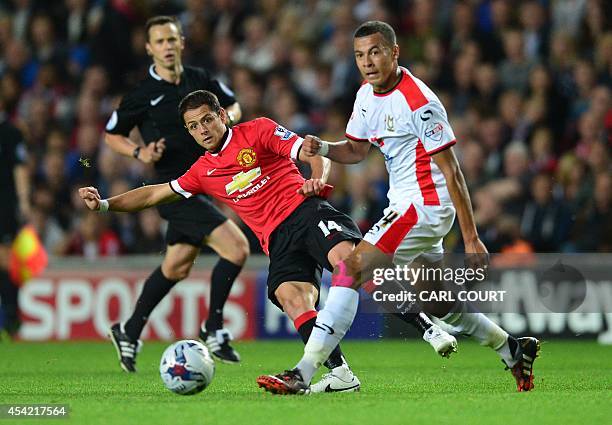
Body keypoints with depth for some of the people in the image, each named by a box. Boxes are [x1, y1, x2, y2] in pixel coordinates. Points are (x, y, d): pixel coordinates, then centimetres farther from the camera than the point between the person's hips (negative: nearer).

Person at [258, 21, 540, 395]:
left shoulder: (419, 102, -18)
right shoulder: (367, 94, 7)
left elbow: (451, 172, -17)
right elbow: (357, 150, 20)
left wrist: (471, 238, -17)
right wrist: (321, 148, -3)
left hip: (423, 206, -10)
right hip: (405, 205, 10)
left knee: (349, 272, -17)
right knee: (438, 305, 19)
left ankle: (303, 374, -19)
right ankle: (514, 350, 35)